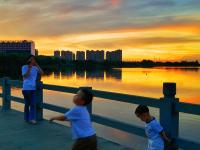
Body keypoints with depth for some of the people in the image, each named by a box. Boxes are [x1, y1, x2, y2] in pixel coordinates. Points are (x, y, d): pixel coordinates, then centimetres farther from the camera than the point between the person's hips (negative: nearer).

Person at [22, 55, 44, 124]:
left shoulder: (35, 68, 7)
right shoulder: (24, 67, -3)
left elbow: (42, 73, -5)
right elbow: (25, 76, -14)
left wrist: (37, 65, -8)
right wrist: (29, 68, -20)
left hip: (33, 88, 4)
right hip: (26, 88, -4)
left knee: (33, 103, -2)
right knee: (27, 103, 4)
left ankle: (32, 118, 0)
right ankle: (27, 118, 18)